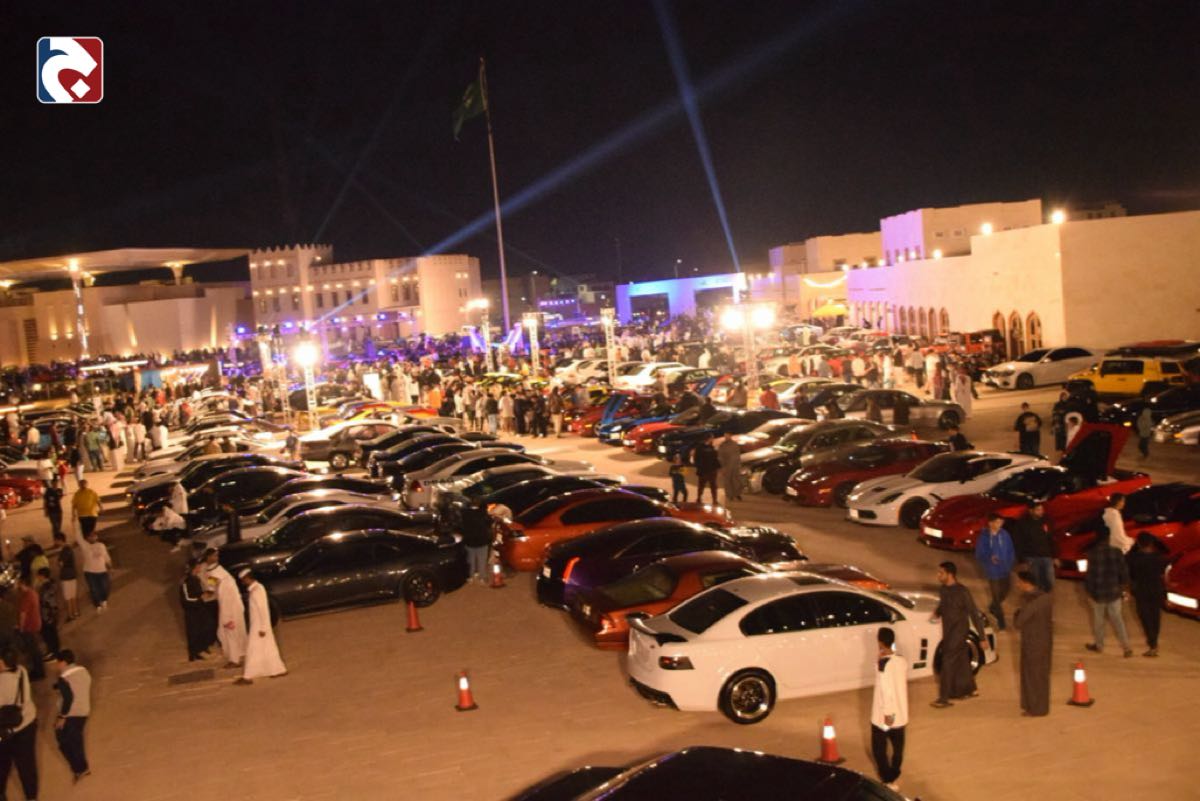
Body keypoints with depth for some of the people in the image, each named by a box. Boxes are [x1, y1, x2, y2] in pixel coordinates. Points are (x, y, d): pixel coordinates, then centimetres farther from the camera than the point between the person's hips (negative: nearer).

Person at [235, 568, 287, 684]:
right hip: (256, 625, 9)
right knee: (268, 648, 14)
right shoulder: (254, 589, 9)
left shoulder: (257, 590, -21)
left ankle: (247, 677, 1)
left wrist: (262, 628, -21)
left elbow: (263, 610, -22)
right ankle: (279, 669, 21)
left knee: (253, 650, -4)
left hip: (259, 626, -9)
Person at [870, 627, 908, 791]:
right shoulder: (902, 660, -1)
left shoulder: (883, 663, -23)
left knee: (879, 749, 8)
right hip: (901, 713, 7)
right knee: (898, 746, 20)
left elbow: (886, 690, -25)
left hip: (884, 715, -7)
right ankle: (895, 777, 33)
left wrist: (888, 713, -19)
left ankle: (889, 781, 10)